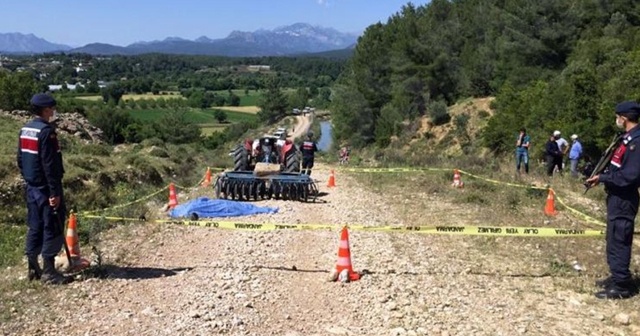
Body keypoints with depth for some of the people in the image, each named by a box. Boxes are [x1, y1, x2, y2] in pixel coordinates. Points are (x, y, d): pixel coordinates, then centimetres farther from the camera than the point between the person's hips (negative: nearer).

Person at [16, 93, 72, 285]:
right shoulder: (46, 131, -17)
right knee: (52, 228, -3)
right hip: (45, 187, -9)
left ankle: (33, 268, 20)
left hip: (32, 186, 9)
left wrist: (28, 179, 22)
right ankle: (48, 272, 0)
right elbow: (50, 165, -20)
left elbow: (20, 160, 16)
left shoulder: (25, 130, 11)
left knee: (35, 227, 14)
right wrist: (55, 192, -19)